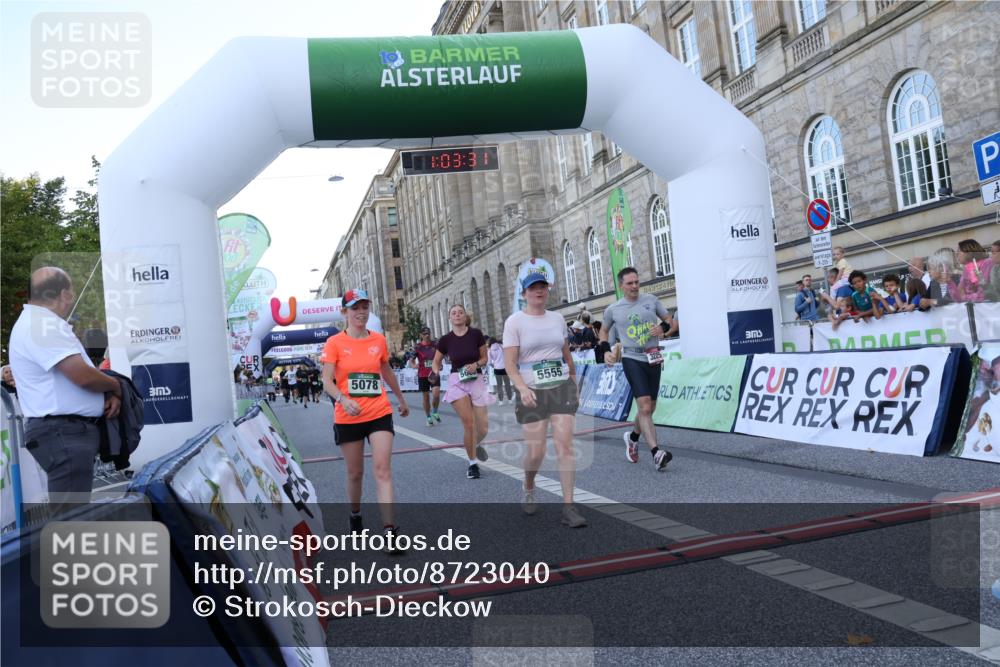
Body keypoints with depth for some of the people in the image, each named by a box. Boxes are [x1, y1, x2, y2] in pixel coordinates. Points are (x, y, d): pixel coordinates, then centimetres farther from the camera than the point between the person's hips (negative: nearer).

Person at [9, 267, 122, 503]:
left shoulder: (42, 324, 18)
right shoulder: (44, 325, -16)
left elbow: (77, 372, 21)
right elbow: (83, 376, -24)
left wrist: (109, 394, 2)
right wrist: (115, 386, -3)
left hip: (70, 431, 11)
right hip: (64, 433, -11)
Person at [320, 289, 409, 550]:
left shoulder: (379, 340, 6)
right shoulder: (334, 343, -4)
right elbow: (327, 381, -10)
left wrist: (401, 399, 32)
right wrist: (343, 399, -29)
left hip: (380, 414, 1)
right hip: (348, 418, -1)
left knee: (383, 470, -9)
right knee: (355, 473, 11)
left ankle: (389, 531, -11)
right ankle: (355, 516, 38)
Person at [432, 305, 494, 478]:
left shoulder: (476, 334, -4)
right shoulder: (446, 339, -1)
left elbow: (484, 358, 5)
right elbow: (436, 362, 10)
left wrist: (476, 364, -15)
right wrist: (436, 371, -11)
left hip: (476, 380, 1)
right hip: (457, 381, 0)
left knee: (483, 427, -2)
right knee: (468, 423, -10)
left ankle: (476, 444, 35)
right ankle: (472, 463, 8)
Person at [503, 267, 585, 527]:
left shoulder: (557, 318, 11)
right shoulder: (514, 322, -3)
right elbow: (510, 363, -10)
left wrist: (574, 385, 19)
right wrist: (522, 388, -24)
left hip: (562, 387, 3)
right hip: (532, 392, -3)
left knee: (565, 445, -6)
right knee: (536, 451, -1)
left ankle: (569, 508, -3)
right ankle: (528, 488, 31)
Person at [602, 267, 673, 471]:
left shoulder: (651, 300, 6)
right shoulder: (613, 310, 3)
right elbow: (605, 331, 21)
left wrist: (663, 327, -9)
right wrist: (606, 351, 6)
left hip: (653, 359, 3)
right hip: (632, 359, -3)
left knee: (649, 409, 12)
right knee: (644, 406, -17)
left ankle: (632, 436, 39)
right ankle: (656, 453, -21)